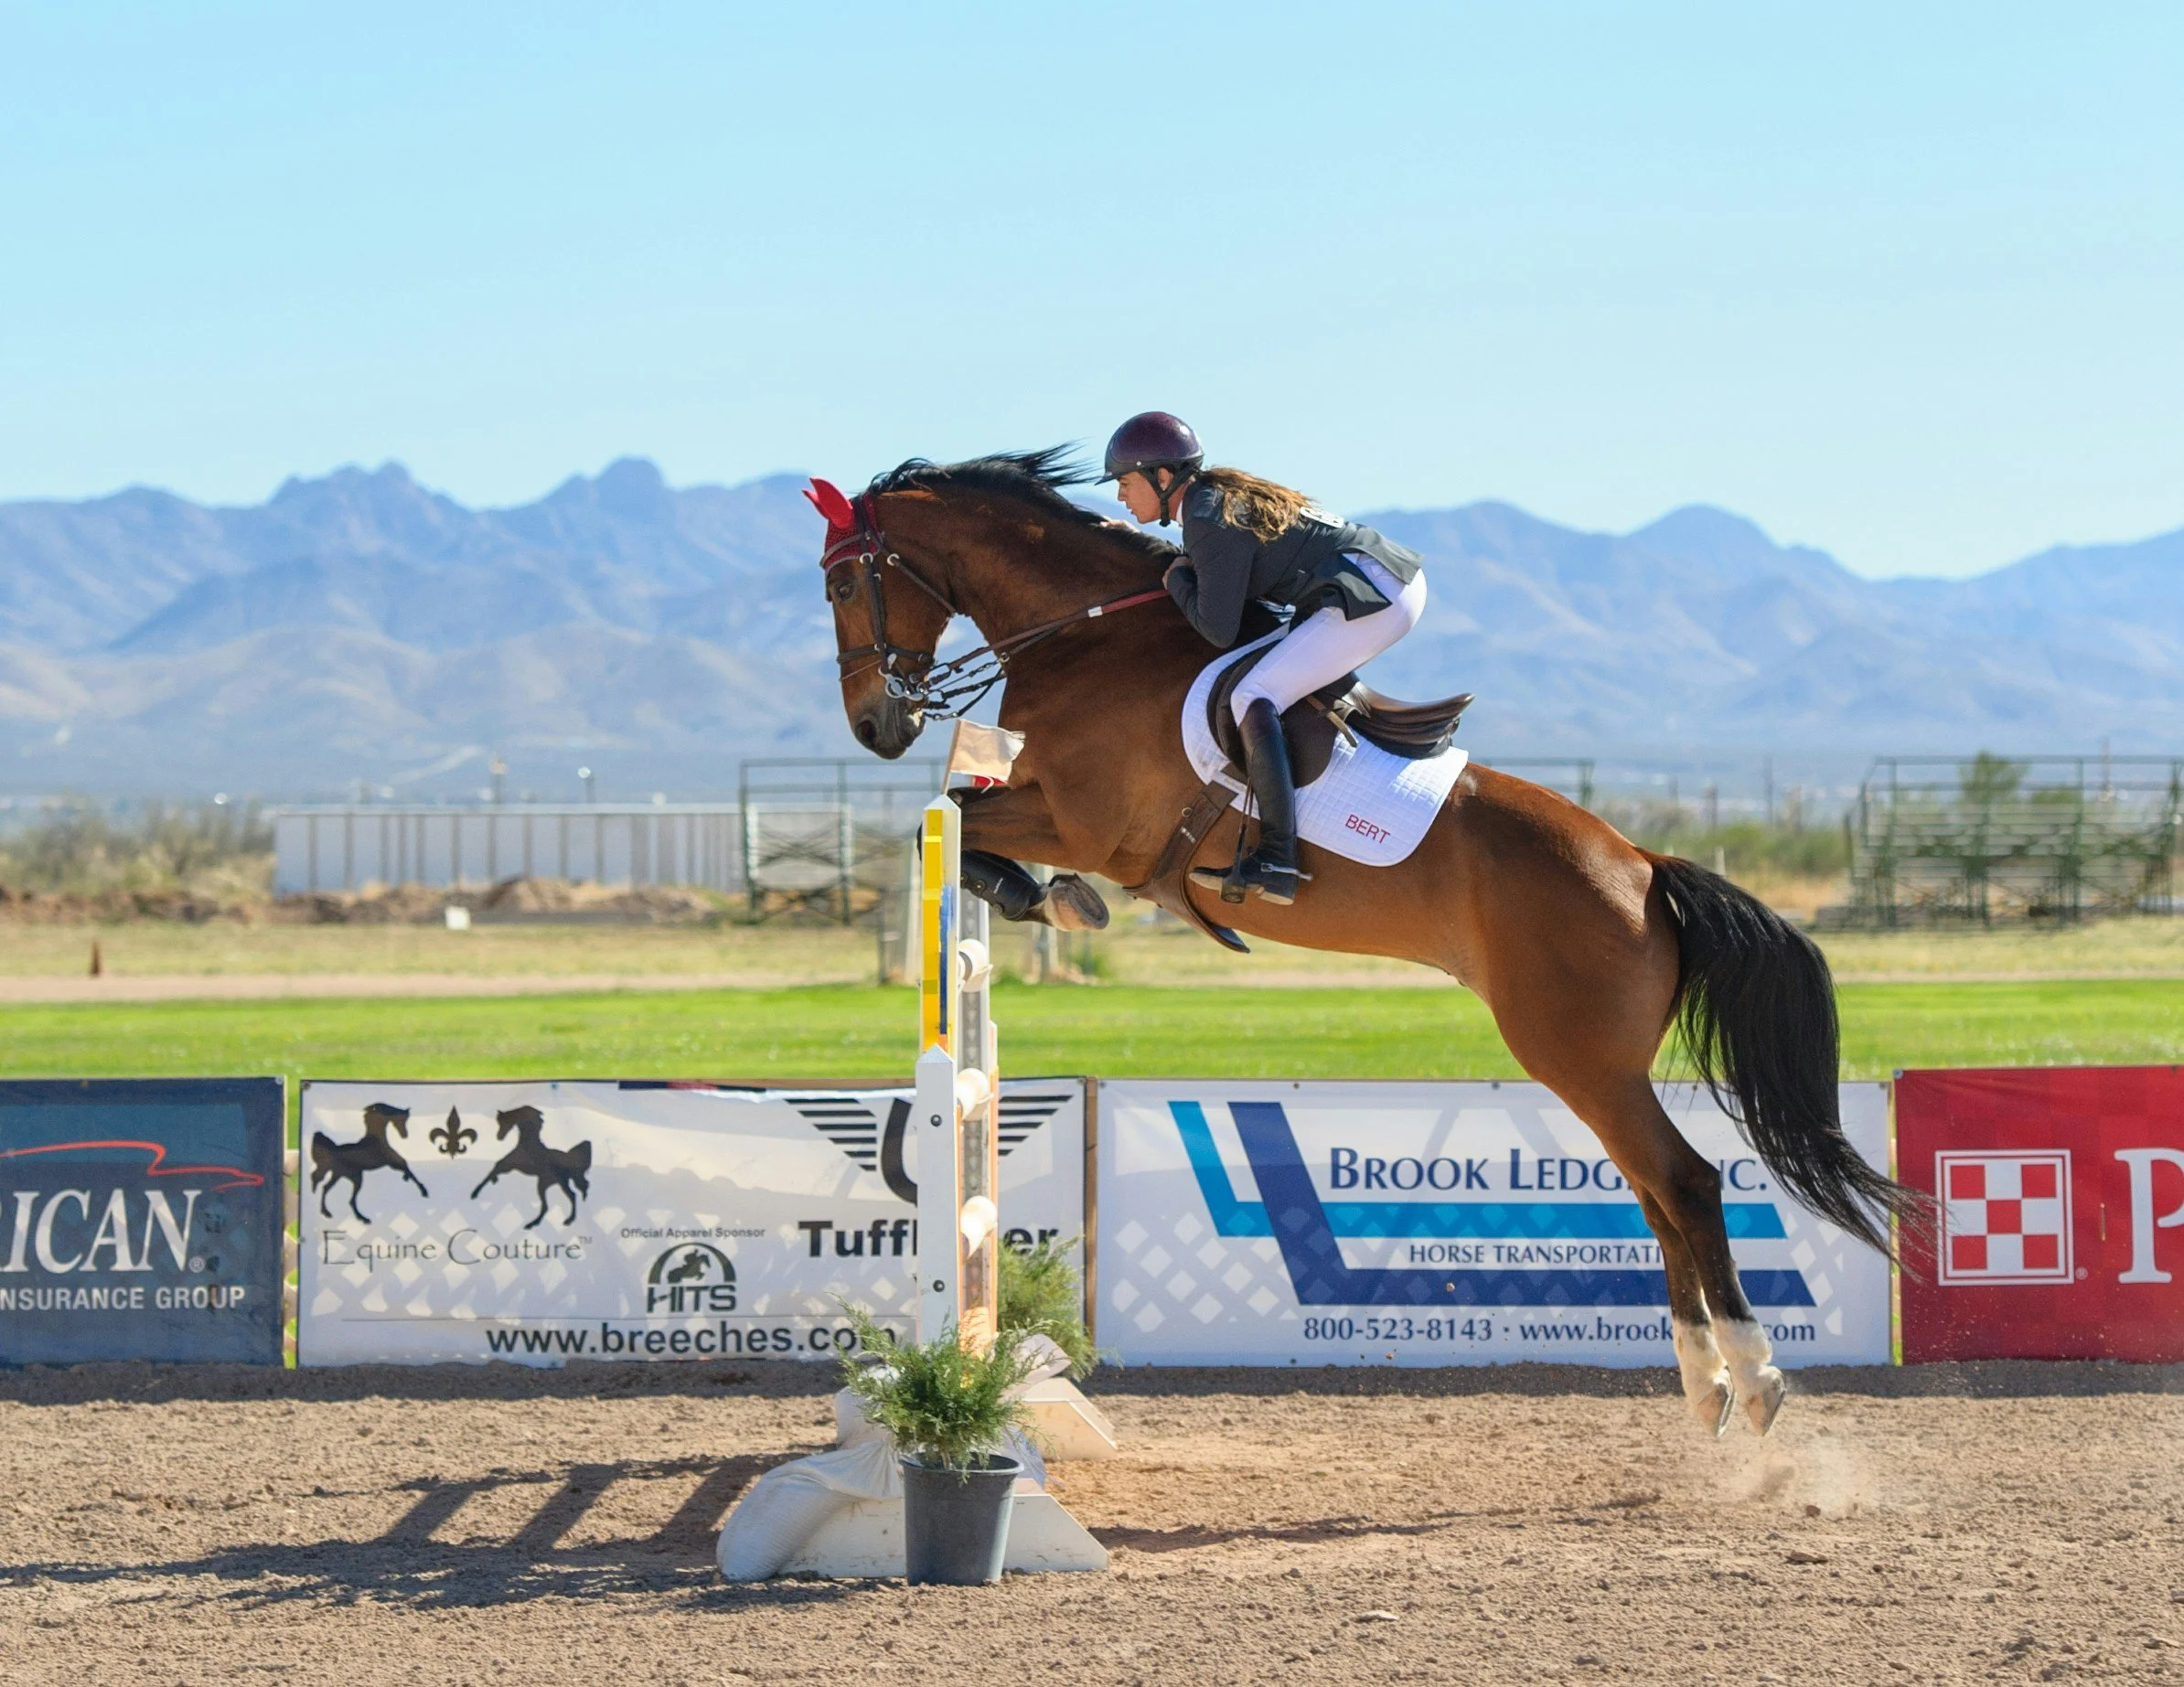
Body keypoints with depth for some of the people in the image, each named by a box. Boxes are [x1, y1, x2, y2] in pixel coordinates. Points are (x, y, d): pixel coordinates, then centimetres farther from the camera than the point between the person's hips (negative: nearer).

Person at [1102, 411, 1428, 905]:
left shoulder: (1212, 523, -14)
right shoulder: (1221, 494, 15)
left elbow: (1219, 631, -15)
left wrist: (1177, 578, 1)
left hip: (1373, 600, -11)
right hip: (1403, 583, 11)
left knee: (1252, 698, -16)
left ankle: (1277, 862, -23)